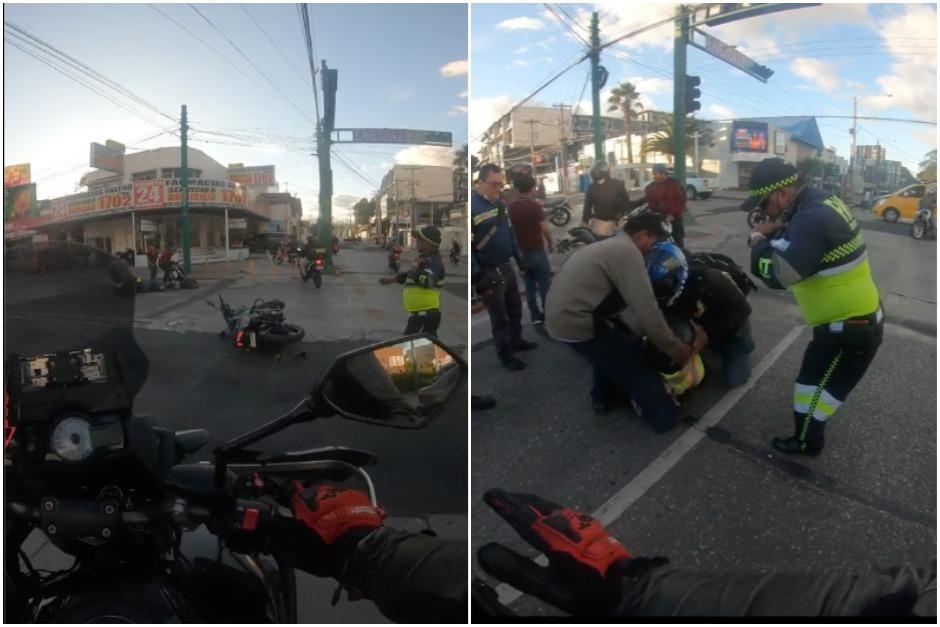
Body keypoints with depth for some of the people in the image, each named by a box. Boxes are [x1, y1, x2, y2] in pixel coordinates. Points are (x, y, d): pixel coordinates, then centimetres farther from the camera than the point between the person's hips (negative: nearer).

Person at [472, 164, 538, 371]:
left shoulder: (499, 203, 6)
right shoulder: (472, 207, -21)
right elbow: (468, 245, -21)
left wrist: (519, 259, 17)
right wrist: (476, 275, -20)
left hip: (506, 267, 8)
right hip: (488, 272, -8)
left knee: (515, 308, 23)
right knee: (500, 317, 4)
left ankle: (516, 341, 43)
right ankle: (506, 356, 19)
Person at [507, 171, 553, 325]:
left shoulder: (511, 207, 1)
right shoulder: (535, 205, -16)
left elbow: (511, 229, 8)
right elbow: (545, 229, -18)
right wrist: (550, 242, -3)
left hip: (521, 251, 5)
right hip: (537, 250, -5)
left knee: (529, 285, 11)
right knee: (544, 285, 6)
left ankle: (535, 316, 15)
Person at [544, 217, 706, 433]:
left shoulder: (612, 246, 19)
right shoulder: (627, 251, -12)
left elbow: (628, 307, 20)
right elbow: (646, 310, -18)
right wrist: (673, 347, -6)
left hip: (561, 314, 10)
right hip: (576, 321, -10)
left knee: (612, 347, 31)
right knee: (634, 365, 4)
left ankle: (601, 398, 42)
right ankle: (662, 415, 16)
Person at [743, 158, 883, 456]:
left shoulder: (813, 219, -31)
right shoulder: (819, 204, 1)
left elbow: (777, 273, -36)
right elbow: (796, 247, 14)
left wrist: (758, 238, -18)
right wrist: (775, 233, -7)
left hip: (852, 328, -10)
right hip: (858, 317, 10)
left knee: (813, 385, 7)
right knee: (820, 377, 31)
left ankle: (806, 443, 26)